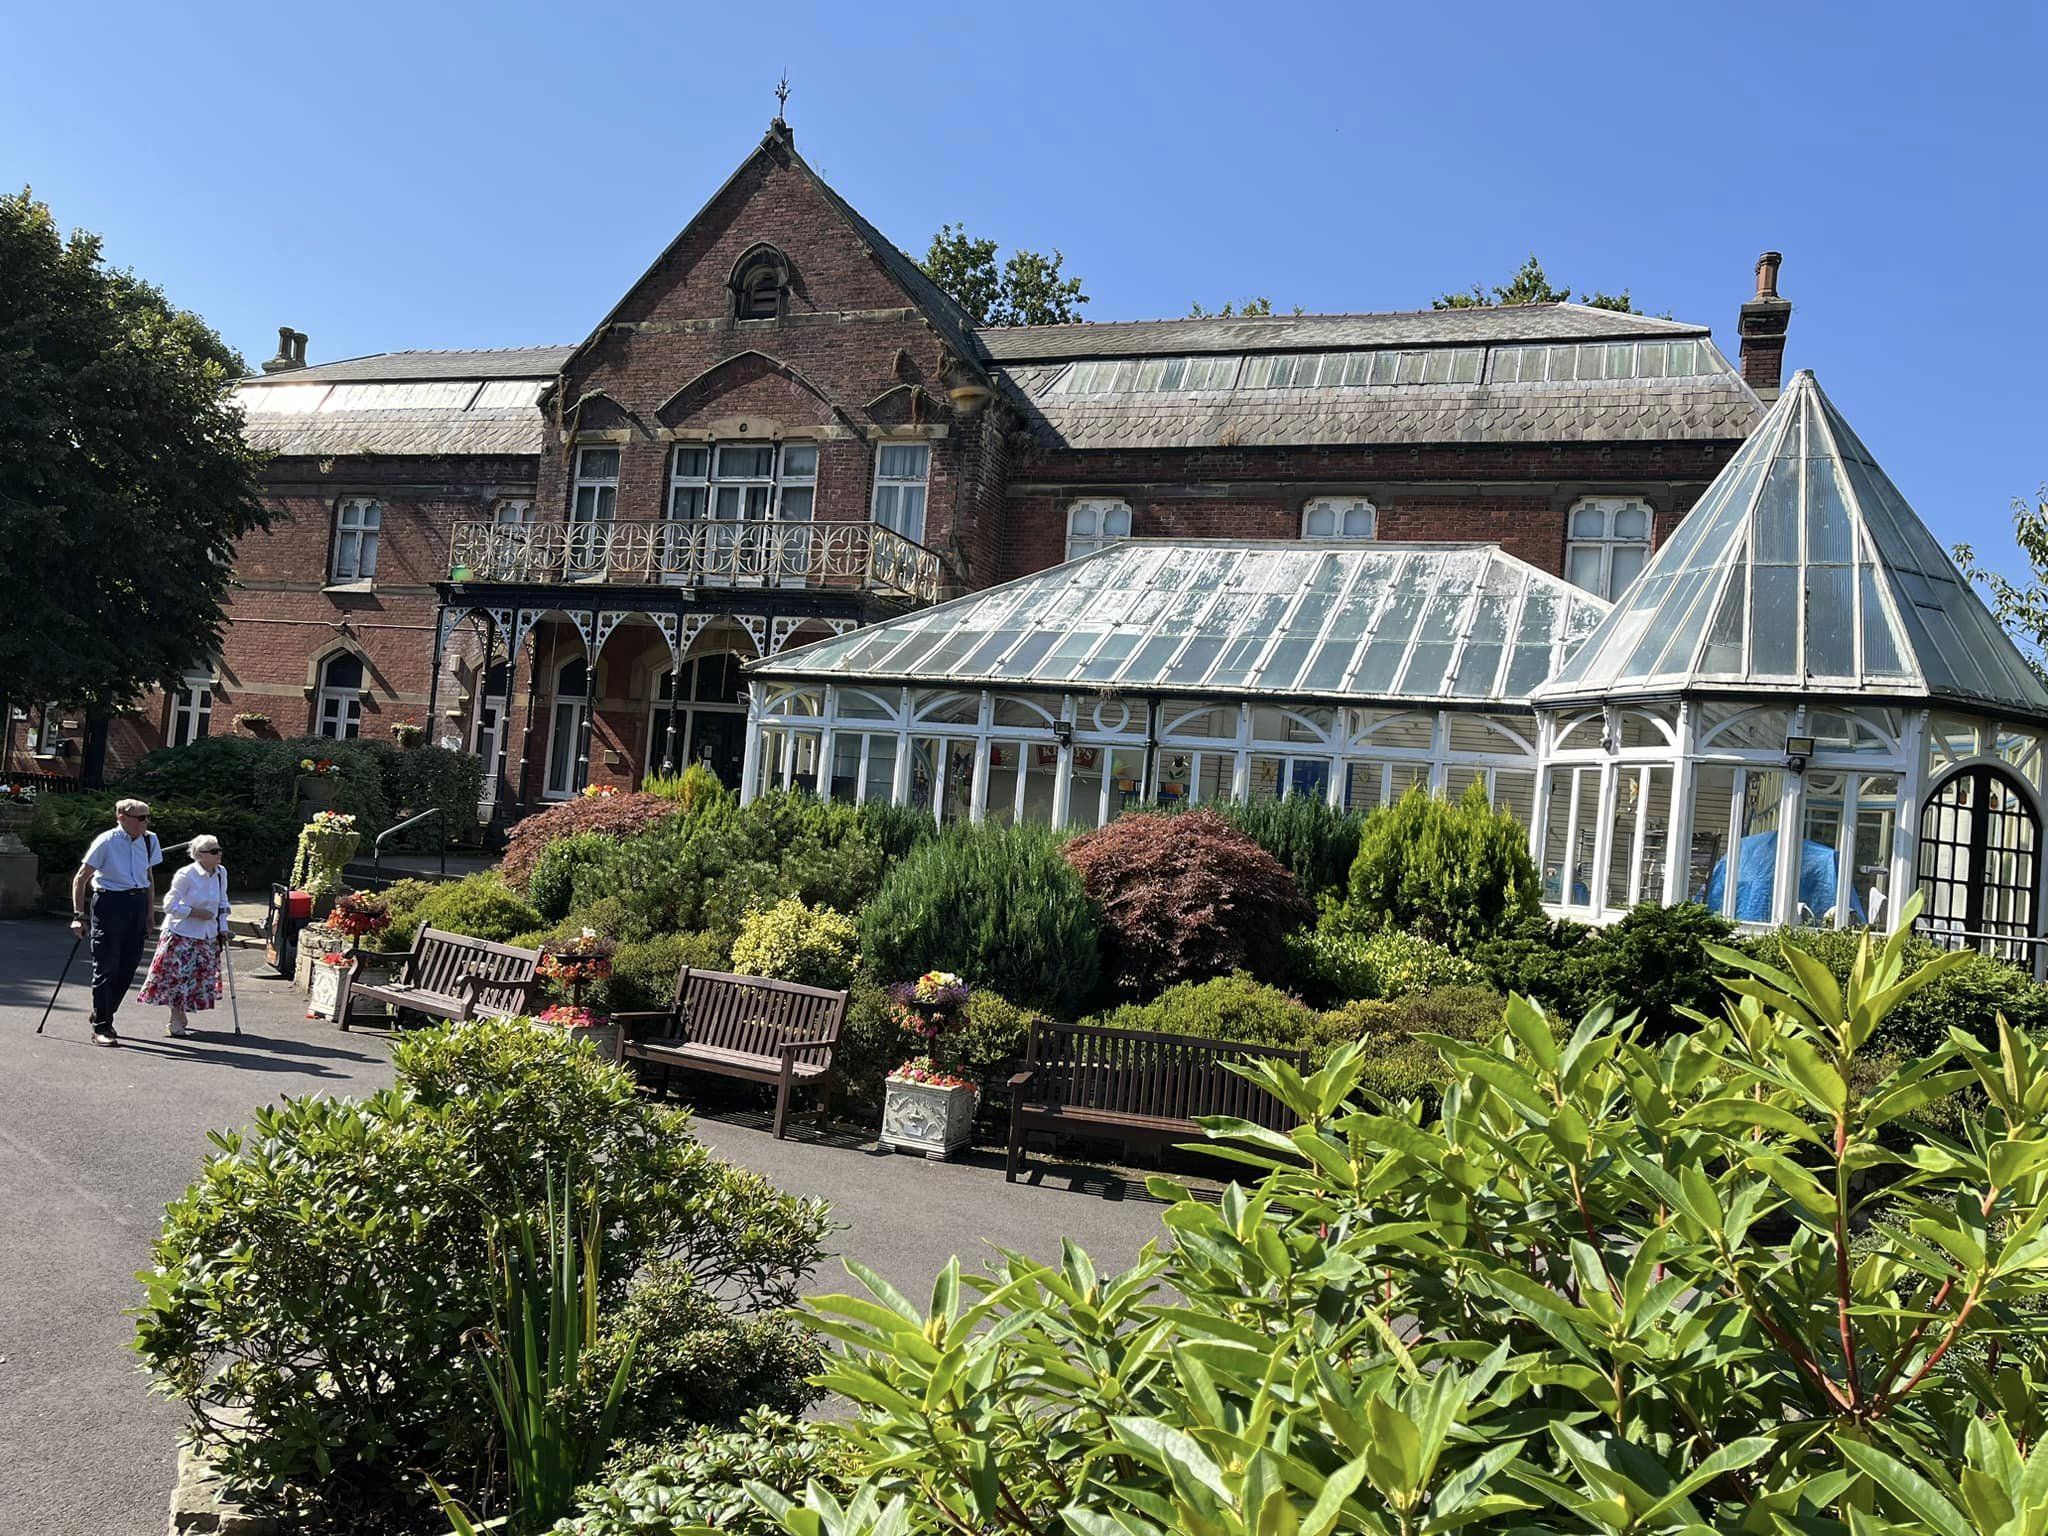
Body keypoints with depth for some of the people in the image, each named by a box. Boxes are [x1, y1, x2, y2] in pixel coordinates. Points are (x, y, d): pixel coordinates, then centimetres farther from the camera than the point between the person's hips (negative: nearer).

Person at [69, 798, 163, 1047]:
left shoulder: (149, 841, 6)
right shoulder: (106, 842, -11)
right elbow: (81, 878, -6)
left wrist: (149, 914, 16)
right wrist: (79, 915, -10)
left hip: (138, 904, 6)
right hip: (109, 903, -5)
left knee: (129, 965, 8)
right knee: (107, 967, -3)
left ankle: (102, 1015, 28)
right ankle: (101, 1028, 5)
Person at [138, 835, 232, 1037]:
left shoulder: (221, 873, 2)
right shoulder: (185, 875, -17)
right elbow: (170, 905, -14)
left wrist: (223, 928, 7)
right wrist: (195, 912, -19)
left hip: (207, 936, 6)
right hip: (181, 934, -6)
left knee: (201, 978, 8)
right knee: (178, 976, -6)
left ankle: (180, 1015, 24)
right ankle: (176, 1020, 7)